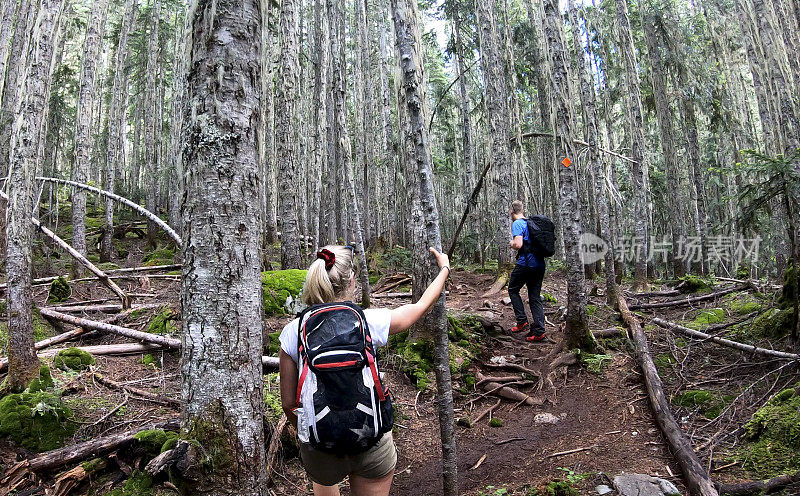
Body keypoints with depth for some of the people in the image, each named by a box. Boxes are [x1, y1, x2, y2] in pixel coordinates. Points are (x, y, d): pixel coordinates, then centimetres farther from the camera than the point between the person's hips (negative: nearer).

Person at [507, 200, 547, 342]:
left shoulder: (517, 224, -7)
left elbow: (518, 244, -20)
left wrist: (511, 244, 2)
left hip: (525, 263, -7)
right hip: (540, 264, 7)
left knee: (513, 290, 13)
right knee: (535, 297, 8)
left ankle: (522, 322, 7)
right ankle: (539, 331, 2)